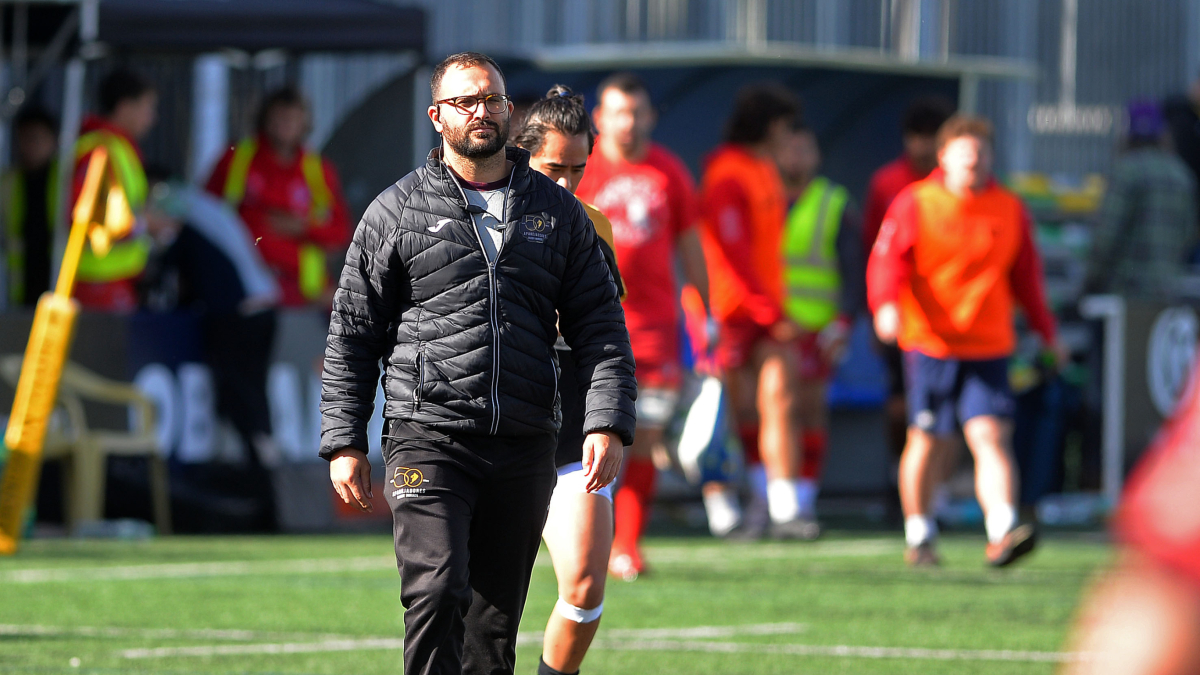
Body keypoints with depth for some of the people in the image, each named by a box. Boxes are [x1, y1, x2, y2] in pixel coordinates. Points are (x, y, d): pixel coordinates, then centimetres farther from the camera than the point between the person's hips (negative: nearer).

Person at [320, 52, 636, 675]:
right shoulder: (396, 212, 6)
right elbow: (352, 333, 8)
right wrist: (344, 443, 2)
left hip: (524, 450, 3)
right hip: (428, 438, -3)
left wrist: (608, 424, -3)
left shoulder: (557, 212, 12)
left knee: (496, 617, 6)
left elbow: (599, 323, 11)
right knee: (437, 592, -20)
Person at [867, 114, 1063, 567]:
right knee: (924, 440, 6)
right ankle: (919, 537, 21)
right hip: (928, 341, -1)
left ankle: (1002, 533, -24)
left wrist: (1046, 331, 19)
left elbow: (1025, 275, 18)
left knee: (991, 436, -13)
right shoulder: (915, 203, 0)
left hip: (990, 347, 1)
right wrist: (887, 304, -24)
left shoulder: (1010, 210, 8)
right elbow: (887, 259, -5)